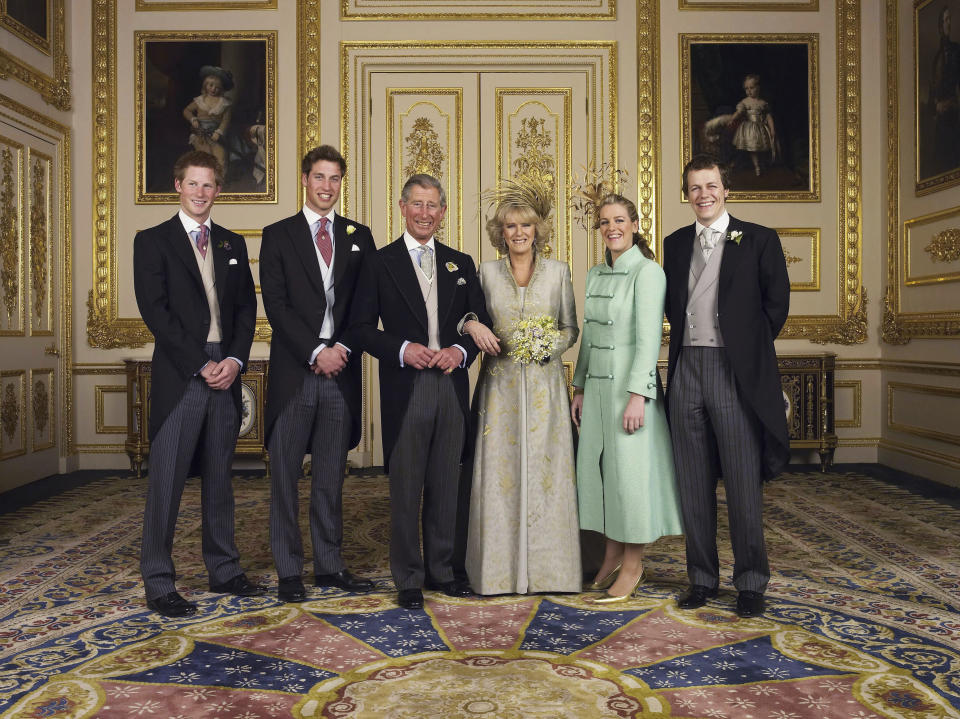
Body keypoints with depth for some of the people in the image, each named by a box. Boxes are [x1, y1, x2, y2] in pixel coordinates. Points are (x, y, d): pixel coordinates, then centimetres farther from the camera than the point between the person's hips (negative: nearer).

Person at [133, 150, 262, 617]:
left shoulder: (233, 244, 16)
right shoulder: (152, 241, 3)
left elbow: (246, 307, 11)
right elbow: (155, 311, -7)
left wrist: (236, 359, -5)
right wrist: (201, 364, -13)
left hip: (226, 374, 4)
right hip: (179, 377, -4)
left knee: (219, 478, 12)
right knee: (166, 482, -1)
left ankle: (223, 570, 22)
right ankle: (158, 584, 10)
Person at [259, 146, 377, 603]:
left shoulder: (359, 237, 12)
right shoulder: (278, 235, 5)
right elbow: (276, 305, -4)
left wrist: (342, 349, -8)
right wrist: (316, 352, -12)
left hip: (341, 373, 2)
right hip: (294, 373, -2)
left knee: (331, 478, 10)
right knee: (285, 477, 4)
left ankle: (331, 566, 21)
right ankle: (289, 571, 15)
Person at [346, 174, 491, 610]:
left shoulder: (461, 264, 13)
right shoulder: (380, 263, 3)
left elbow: (481, 323, 13)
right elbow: (361, 329, -1)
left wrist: (460, 351, -6)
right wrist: (402, 349, -16)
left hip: (452, 388, 3)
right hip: (405, 391, -3)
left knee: (445, 486, 11)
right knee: (405, 489, 3)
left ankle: (441, 570, 25)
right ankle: (408, 579, 16)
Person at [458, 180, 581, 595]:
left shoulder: (558, 272, 6)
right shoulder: (486, 272, 6)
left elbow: (572, 328, 9)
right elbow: (468, 316, 12)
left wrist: (551, 344, -10)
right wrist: (472, 325, -10)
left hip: (544, 385, 0)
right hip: (500, 385, 0)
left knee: (545, 470, 1)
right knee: (499, 472, 0)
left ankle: (546, 568, 14)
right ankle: (501, 569, 12)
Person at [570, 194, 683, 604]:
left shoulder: (648, 271, -9)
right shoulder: (595, 275, 13)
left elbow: (648, 336, -16)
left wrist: (637, 395, -21)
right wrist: (580, 387, 14)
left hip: (630, 383, -7)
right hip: (597, 384, 7)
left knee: (630, 469, -1)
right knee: (598, 466, 9)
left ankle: (633, 566, 13)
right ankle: (612, 558, 23)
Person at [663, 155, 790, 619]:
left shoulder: (758, 240, 2)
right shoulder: (676, 244, 14)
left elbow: (776, 303, 2)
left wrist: (749, 348, 3)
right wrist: (689, 341, 7)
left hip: (736, 372, -4)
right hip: (686, 370, 4)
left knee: (743, 483, 1)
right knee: (694, 484, 8)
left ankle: (751, 582, 16)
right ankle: (702, 578, 21)